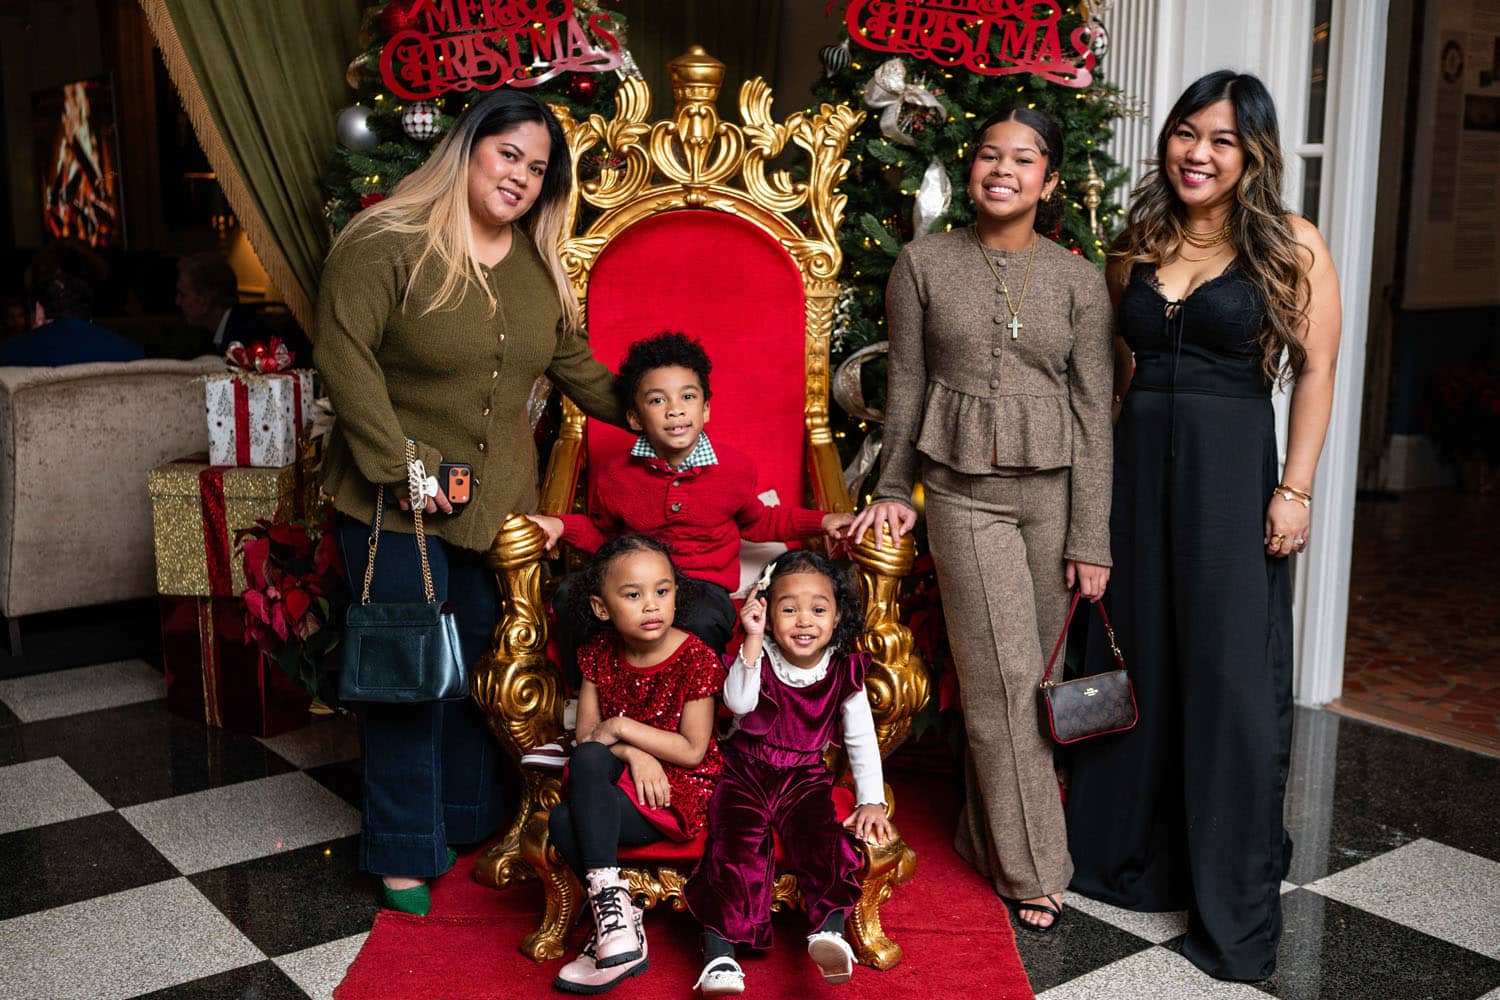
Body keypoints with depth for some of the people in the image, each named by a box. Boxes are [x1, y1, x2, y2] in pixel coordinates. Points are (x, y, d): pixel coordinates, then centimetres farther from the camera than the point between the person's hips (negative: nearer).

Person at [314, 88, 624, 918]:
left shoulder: (538, 263, 10)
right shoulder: (387, 243, -12)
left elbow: (573, 362, 19)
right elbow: (343, 355, -16)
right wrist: (404, 467, -19)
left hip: (500, 498, 6)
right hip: (395, 501, -5)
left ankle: (471, 823, 29)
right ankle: (404, 852, 18)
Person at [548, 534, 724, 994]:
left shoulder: (695, 657, -12)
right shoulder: (600, 653, 3)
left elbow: (692, 751, -13)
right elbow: (586, 736, 1)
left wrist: (621, 728, -15)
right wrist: (632, 754, -19)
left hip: (681, 792, -5)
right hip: (618, 780, 6)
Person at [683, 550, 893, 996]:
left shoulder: (844, 672, -1)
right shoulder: (757, 656, -7)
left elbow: (862, 741, 4)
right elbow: (738, 702, -27)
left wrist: (871, 801, -5)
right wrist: (753, 640, -33)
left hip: (805, 777, 2)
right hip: (745, 771, -2)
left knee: (825, 839, -25)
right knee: (737, 845, -22)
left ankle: (830, 928, -29)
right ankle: (720, 951, -23)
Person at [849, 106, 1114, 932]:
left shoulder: (1078, 280, 3)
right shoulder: (923, 264, 2)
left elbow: (1093, 413, 2)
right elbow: (905, 386, 8)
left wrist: (1090, 536, -1)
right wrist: (894, 489, 8)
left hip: (1054, 489, 2)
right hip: (964, 491, -1)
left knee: (1030, 676, 6)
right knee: (1003, 677, -3)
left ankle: (987, 834, 28)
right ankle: (1032, 869, 10)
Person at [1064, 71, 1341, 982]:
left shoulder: (1292, 246, -2)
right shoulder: (1137, 246, 9)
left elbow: (1316, 371, -5)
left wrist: (1295, 488, -12)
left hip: (1232, 470, -4)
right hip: (1137, 464, 4)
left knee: (1231, 675, 0)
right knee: (1136, 661, 12)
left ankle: (1236, 906, 13)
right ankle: (1129, 852, 29)